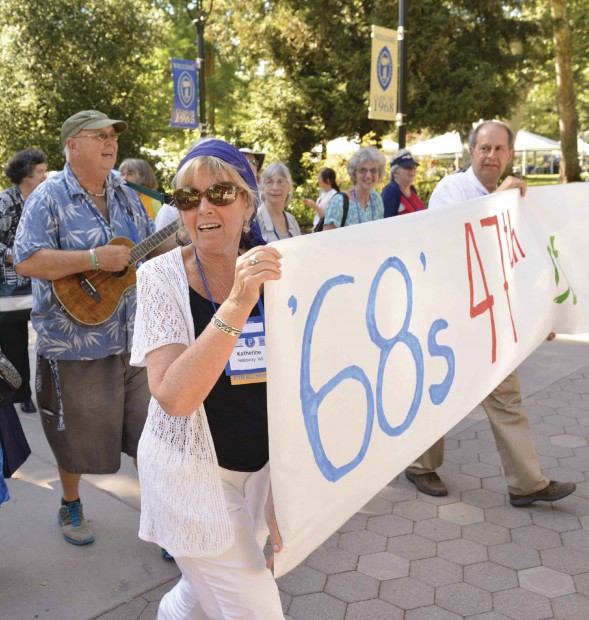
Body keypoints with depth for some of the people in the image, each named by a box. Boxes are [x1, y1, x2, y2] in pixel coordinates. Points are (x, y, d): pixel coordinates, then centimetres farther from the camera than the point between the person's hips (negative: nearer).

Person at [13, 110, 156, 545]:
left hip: (133, 336, 5)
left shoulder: (126, 195, 10)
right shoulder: (50, 197, -9)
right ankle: (71, 506, 38)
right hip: (74, 343, -5)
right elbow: (26, 262, -19)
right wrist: (95, 258, -24)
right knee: (77, 434, 13)